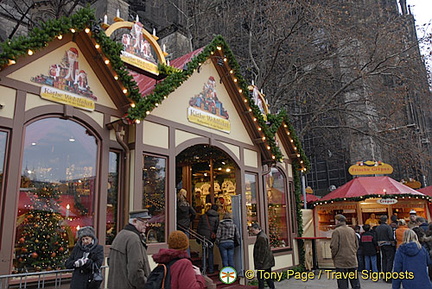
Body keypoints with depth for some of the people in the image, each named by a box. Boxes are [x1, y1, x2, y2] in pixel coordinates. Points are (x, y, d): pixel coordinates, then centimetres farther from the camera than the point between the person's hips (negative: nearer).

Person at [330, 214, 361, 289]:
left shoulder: (336, 231, -12)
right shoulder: (352, 230, 8)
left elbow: (334, 246, -14)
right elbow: (357, 244, 14)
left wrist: (333, 256, 0)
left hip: (341, 261, -6)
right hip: (353, 260, 6)